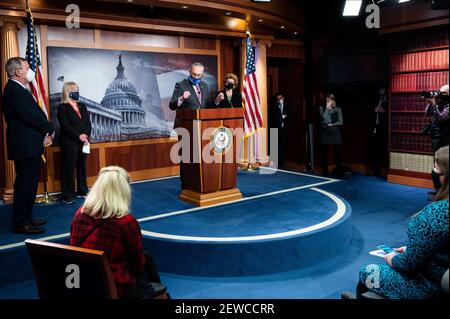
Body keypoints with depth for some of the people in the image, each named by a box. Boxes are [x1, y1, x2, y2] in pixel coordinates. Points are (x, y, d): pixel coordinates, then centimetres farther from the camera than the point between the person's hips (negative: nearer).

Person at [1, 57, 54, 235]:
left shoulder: (19, 89, 18)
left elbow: (35, 114, 14)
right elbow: (30, 117, -22)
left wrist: (47, 133, -1)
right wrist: (50, 130, -7)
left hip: (30, 146, 10)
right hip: (25, 146, -10)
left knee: (29, 184, 16)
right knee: (25, 185, -4)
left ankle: (25, 218, 26)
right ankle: (21, 224, 4)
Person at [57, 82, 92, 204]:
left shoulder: (82, 106, 15)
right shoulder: (62, 107, -4)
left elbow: (88, 123, 9)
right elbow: (65, 126, -13)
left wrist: (86, 135, -7)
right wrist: (78, 136, -18)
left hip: (83, 142, 6)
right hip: (69, 143, -6)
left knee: (82, 167, 12)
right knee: (68, 169, -1)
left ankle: (82, 191, 22)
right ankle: (68, 195, 3)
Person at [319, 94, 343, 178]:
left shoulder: (337, 109, 6)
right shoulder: (322, 108, 6)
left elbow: (341, 122, -1)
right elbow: (324, 119, -11)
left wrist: (330, 125, -8)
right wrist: (327, 107, -11)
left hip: (335, 133, 0)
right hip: (325, 133, 0)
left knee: (337, 154, 0)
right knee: (324, 154, 3)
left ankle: (339, 173, 9)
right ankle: (325, 174, 11)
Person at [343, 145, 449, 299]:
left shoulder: (437, 213, -31)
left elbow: (411, 262, -25)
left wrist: (393, 259, -5)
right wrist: (409, 250, 8)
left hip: (425, 286, -8)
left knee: (366, 272, 14)